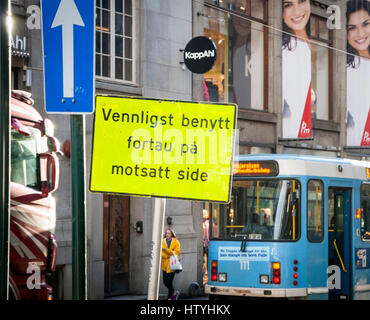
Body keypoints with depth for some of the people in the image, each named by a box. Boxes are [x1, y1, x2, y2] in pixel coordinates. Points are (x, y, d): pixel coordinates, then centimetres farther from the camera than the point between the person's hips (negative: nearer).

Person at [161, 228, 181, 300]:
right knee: (165, 282, 2)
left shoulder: (176, 242, 0)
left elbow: (176, 253, -9)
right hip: (165, 265, 4)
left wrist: (166, 250, -17)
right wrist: (166, 256, -16)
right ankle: (174, 293, 25)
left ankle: (170, 297, 8)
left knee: (169, 282, -8)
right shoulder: (163, 242, 8)